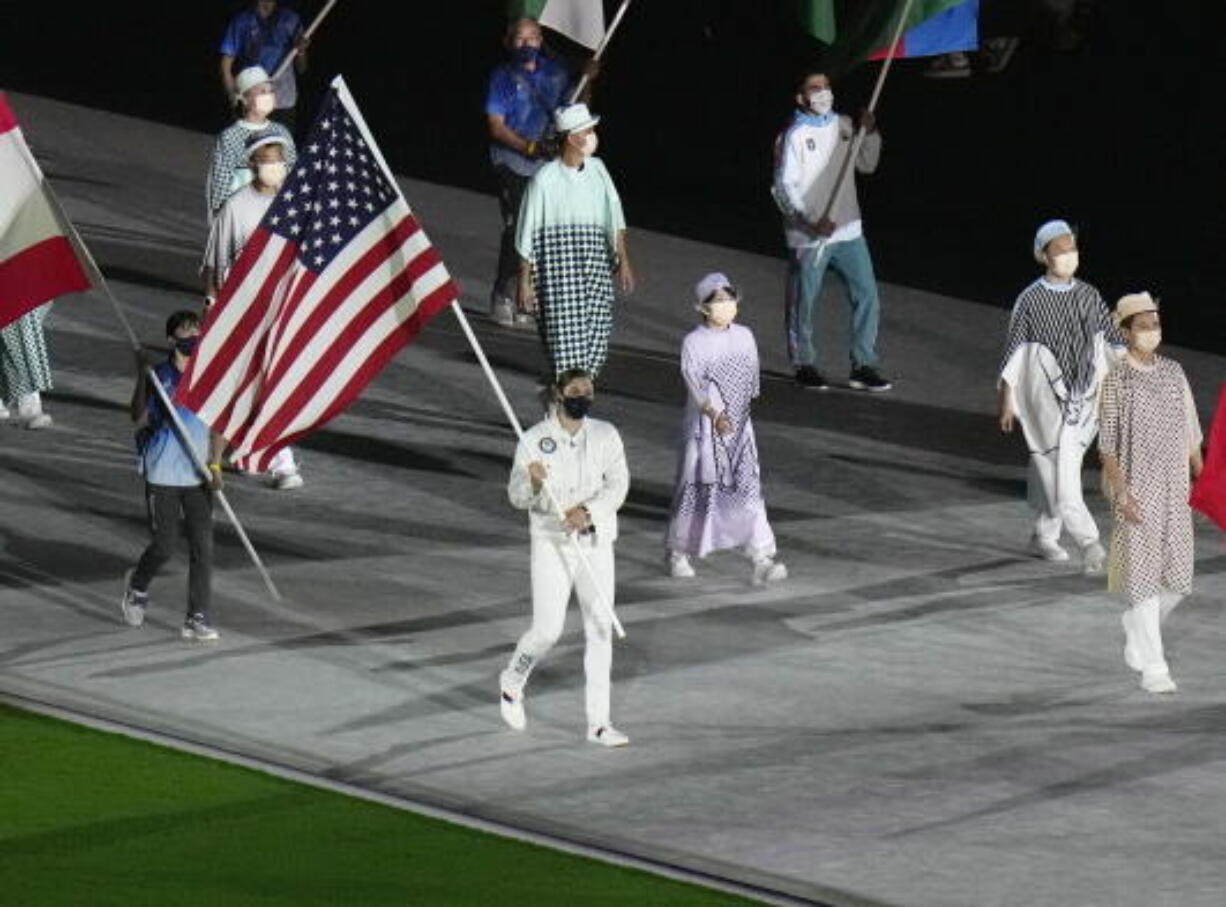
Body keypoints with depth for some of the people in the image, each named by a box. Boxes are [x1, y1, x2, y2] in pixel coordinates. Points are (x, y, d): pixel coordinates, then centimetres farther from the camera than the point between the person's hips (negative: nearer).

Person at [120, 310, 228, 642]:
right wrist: (141, 376, -21)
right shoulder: (158, 376, -5)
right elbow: (139, 419, -13)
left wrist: (215, 466, -6)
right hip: (163, 475, -3)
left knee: (203, 545, -4)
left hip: (198, 476, 3)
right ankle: (137, 585, 32)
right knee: (164, 545, 0)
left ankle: (197, 618, 1)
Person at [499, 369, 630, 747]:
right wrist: (531, 481, -28)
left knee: (600, 630, 1)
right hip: (551, 543, -3)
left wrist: (588, 511, -21)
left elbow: (618, 484, -4)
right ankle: (513, 681, 26)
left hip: (595, 542, 3)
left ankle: (598, 721, 6)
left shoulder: (606, 436, 2)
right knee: (547, 630, -5)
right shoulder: (534, 440, -6)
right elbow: (517, 497, -5)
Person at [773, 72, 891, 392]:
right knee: (803, 303, 5)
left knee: (867, 296, 3)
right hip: (808, 238, -5)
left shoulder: (843, 126, 8)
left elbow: (867, 164, 19)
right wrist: (812, 221, -24)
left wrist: (870, 134, 1)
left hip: (848, 232, 6)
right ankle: (804, 365, 22)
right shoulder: (794, 136, -11)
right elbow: (785, 187, -14)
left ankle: (863, 366, 12)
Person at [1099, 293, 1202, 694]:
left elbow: (1190, 433, 12)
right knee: (1143, 572, -5)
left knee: (1177, 576, 4)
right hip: (1136, 488, -5)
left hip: (1174, 489, 5)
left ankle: (1136, 630, 31)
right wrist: (1122, 495, -17)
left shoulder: (1173, 373, 7)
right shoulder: (1116, 381, -7)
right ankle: (1153, 667, -1)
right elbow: (1107, 443, -9)